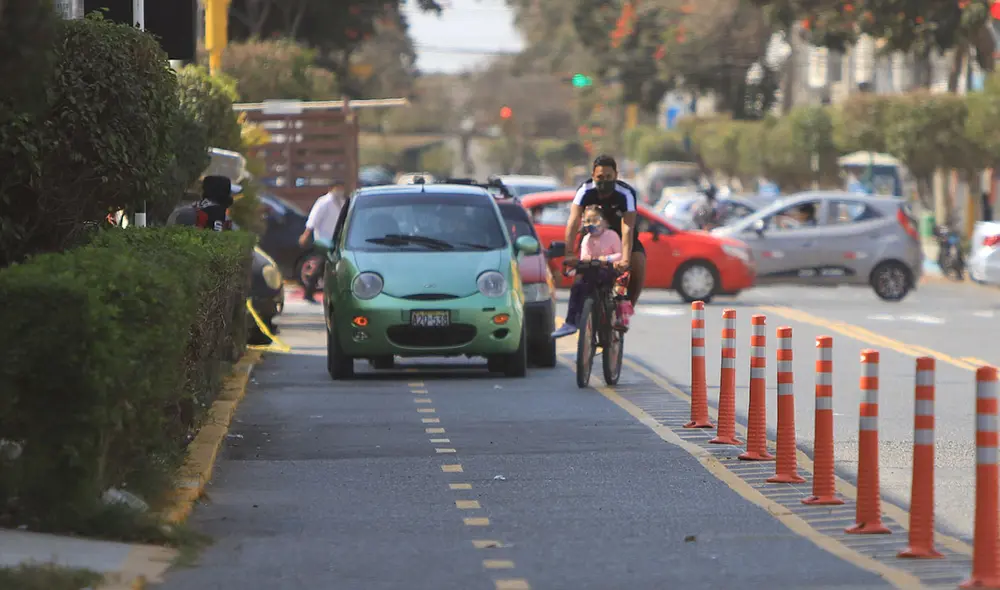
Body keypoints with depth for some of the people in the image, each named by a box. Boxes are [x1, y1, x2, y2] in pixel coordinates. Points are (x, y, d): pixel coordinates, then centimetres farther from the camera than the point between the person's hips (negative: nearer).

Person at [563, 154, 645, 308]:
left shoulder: (626, 193, -30)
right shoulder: (585, 190, -25)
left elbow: (627, 228, -39)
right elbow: (574, 221, -34)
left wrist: (625, 259, -53)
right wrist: (569, 253, -48)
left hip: (621, 235, -1)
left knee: (639, 264, -26)